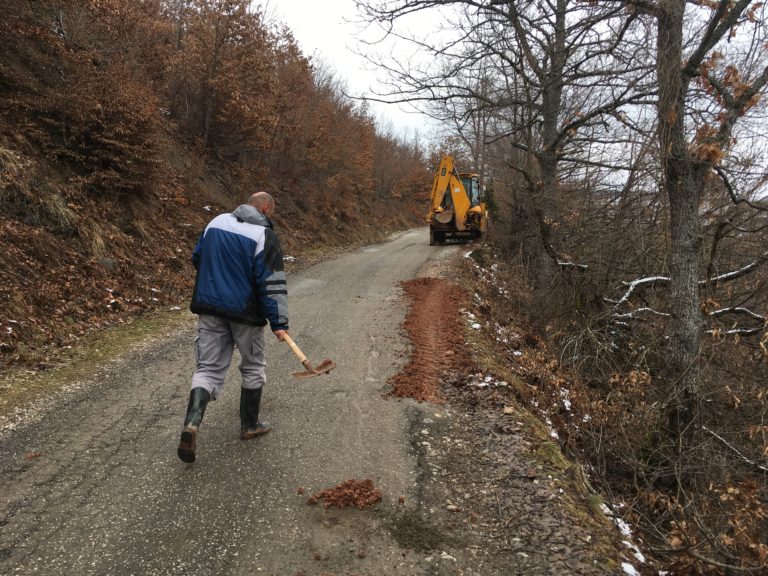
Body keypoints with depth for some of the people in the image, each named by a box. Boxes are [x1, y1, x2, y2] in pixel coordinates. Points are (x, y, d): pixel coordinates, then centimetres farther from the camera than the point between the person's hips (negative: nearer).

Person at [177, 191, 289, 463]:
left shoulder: (216, 222, 7)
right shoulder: (264, 236, -12)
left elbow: (197, 258, 19)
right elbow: (272, 283, -16)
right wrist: (278, 322, -13)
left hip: (210, 308, 5)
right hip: (245, 312, -4)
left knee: (209, 367, 8)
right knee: (253, 367, 15)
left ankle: (192, 421, -14)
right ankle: (250, 425, 25)